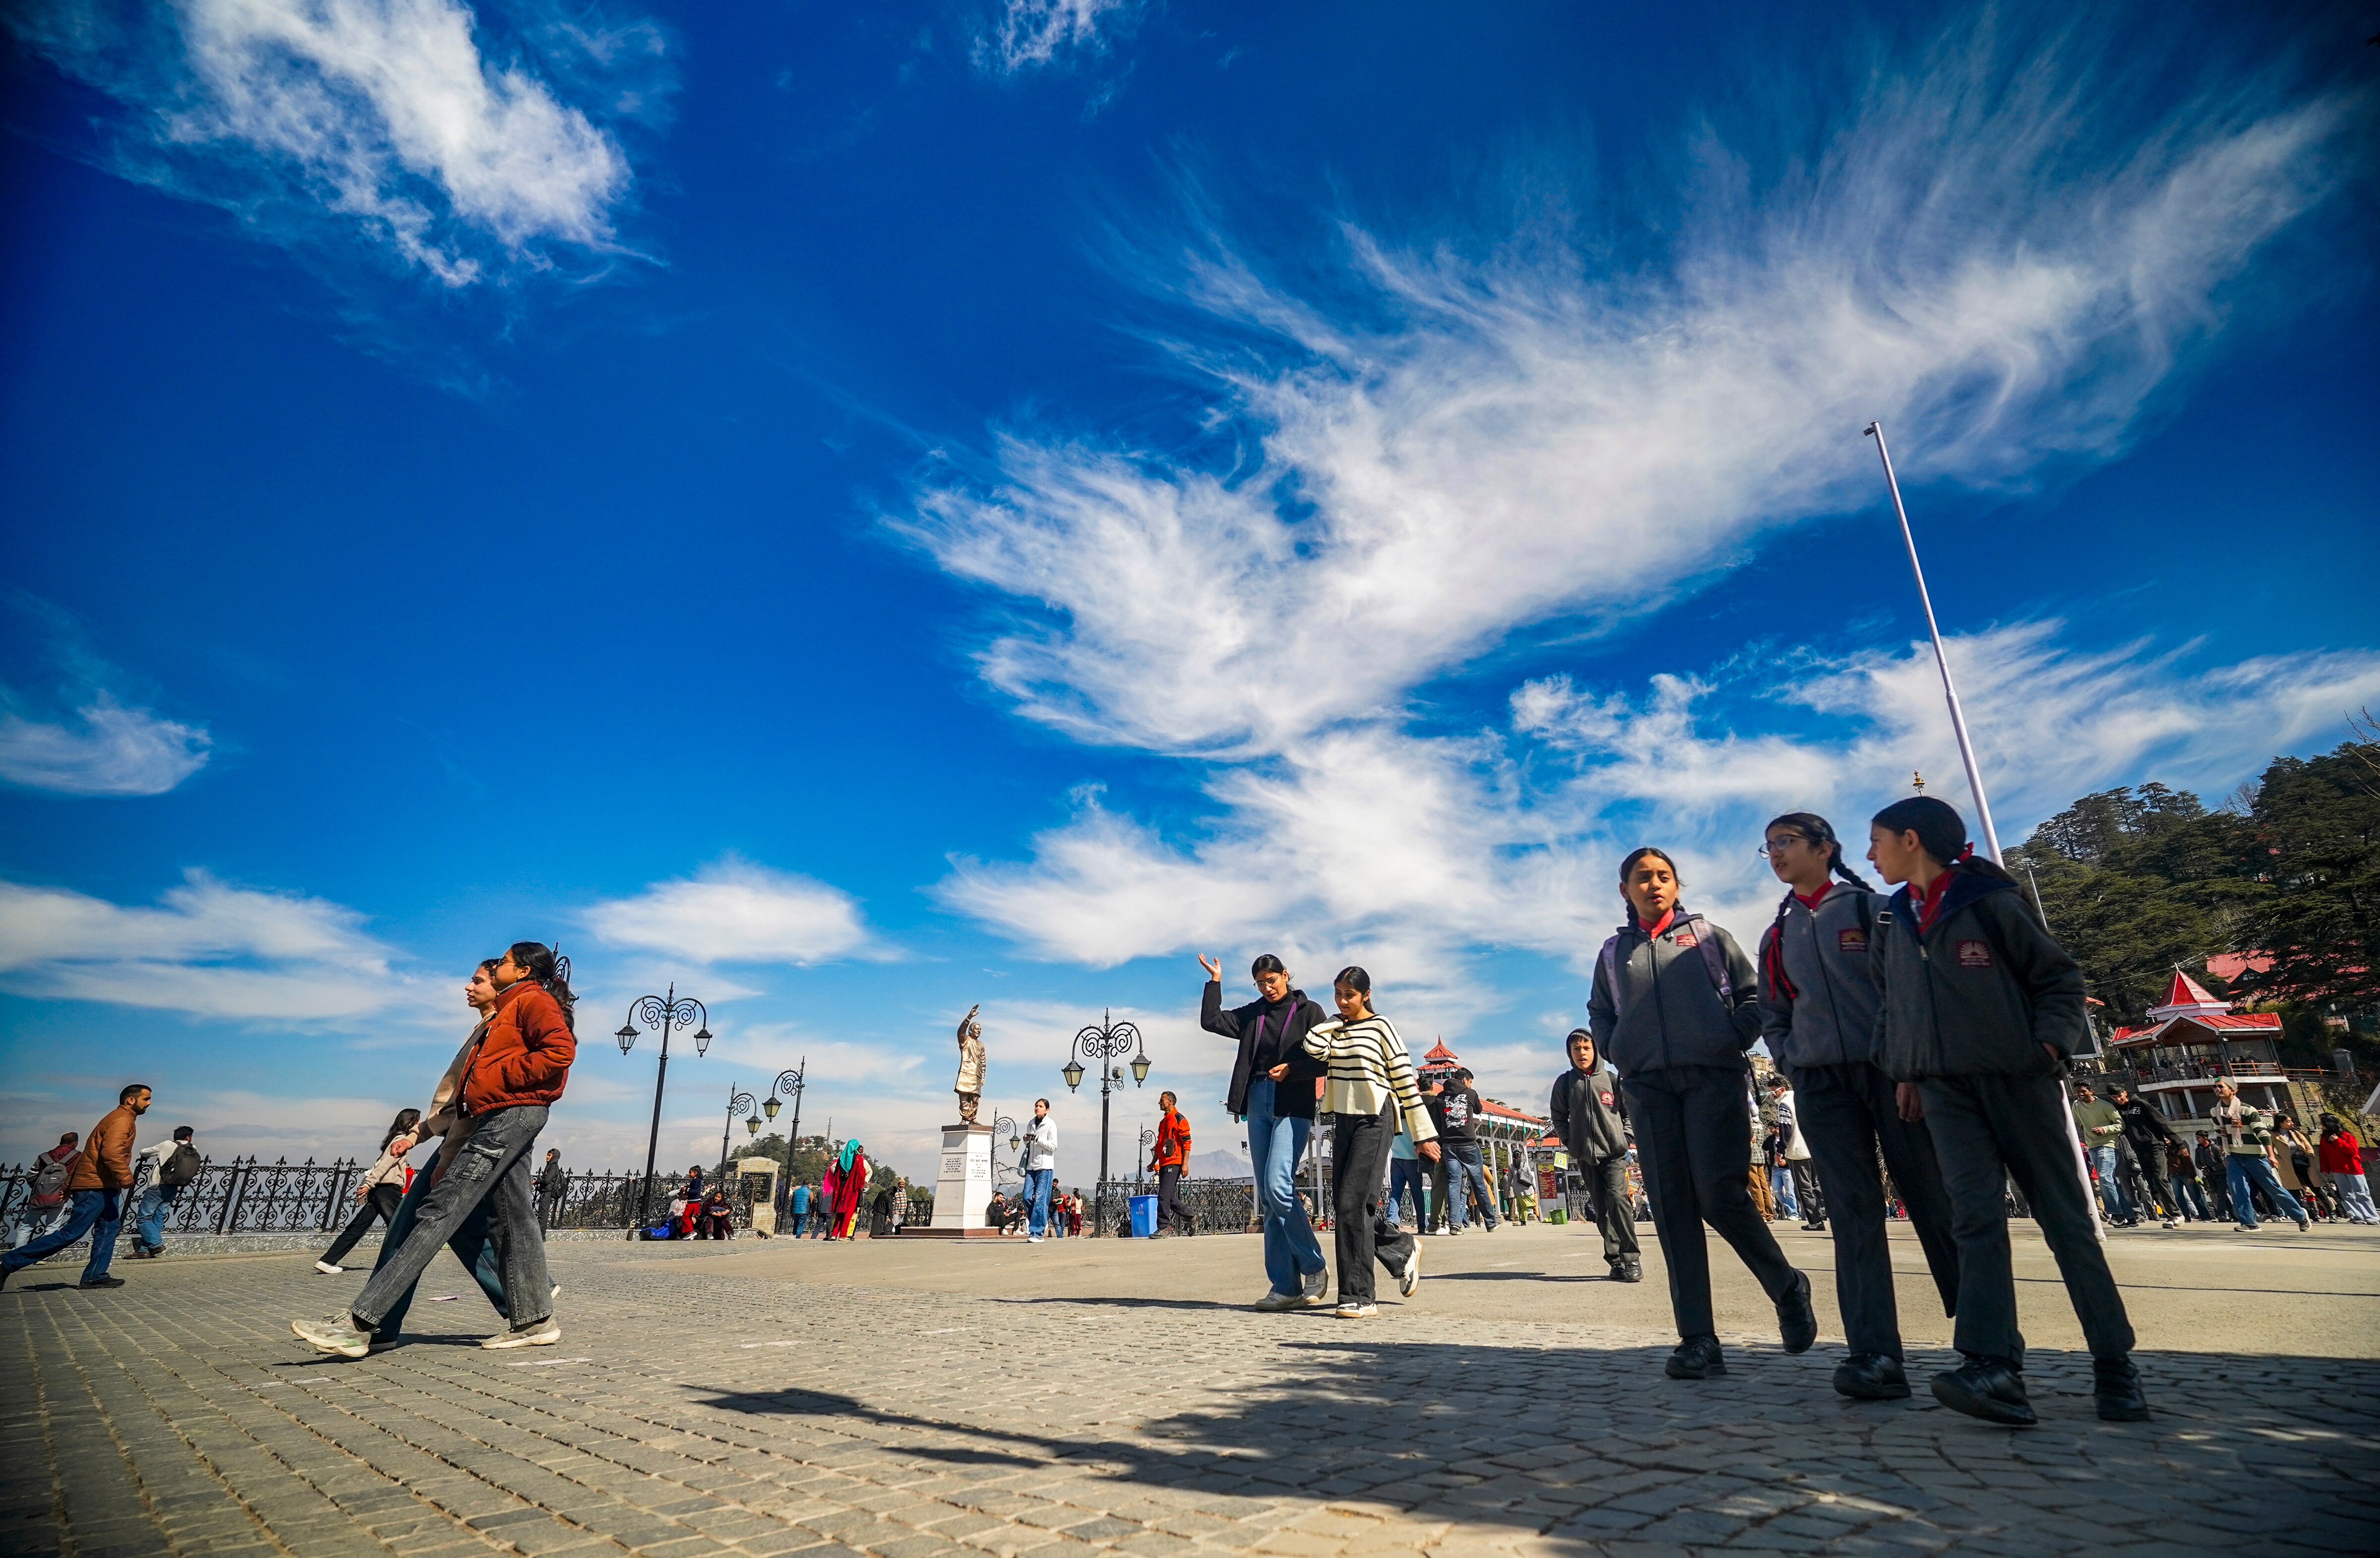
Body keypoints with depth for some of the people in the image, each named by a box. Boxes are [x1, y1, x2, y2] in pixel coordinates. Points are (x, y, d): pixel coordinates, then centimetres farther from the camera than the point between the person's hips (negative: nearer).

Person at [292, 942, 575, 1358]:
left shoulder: (533, 1000, -4)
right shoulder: (509, 1011, 28)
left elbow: (561, 1051, -20)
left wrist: (500, 1077, -15)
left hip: (510, 1113, -11)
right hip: (502, 1117, 11)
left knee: (442, 1210, -13)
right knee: (511, 1221, 8)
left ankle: (359, 1324, -14)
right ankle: (535, 1321, 9)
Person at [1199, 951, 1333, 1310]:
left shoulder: (1308, 1011, 3)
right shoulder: (1252, 1014, 16)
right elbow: (1211, 1021, 9)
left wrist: (1292, 1069, -16)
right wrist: (1215, 981, 7)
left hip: (1292, 1107, -5)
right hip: (1258, 1105, 6)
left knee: (1278, 1185, -19)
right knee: (1268, 1198, 3)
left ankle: (1314, 1266, 0)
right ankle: (1286, 1286, 7)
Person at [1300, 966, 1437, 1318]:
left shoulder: (1381, 1027, -4)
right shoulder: (1335, 1030, 11)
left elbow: (1405, 1079, -4)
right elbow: (1314, 1047, -11)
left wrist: (1423, 1133, -4)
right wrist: (1337, 1022, 2)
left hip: (1374, 1120, -7)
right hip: (1343, 1119, 7)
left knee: (1353, 1203, -13)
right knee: (1343, 1206, 7)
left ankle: (1359, 1298, -5)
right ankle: (1403, 1249, 31)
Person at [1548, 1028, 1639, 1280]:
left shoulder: (1611, 1079, 2)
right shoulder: (1565, 1082, 5)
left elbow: (1630, 1111, 8)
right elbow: (1559, 1117, 13)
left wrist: (1625, 1138, -2)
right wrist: (1569, 1142, 3)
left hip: (1614, 1152, -2)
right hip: (1585, 1155, 2)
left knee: (1618, 1198, -16)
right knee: (1601, 1208, 3)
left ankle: (1631, 1258, -11)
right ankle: (1615, 1259, 9)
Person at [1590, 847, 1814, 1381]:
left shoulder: (1709, 936, 11)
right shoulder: (1613, 952, 16)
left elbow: (1753, 996, 8)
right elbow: (1599, 1016, 23)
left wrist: (1733, 1041, -6)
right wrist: (1619, 1053, 6)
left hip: (1714, 1078, -2)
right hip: (1648, 1087, 3)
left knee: (1720, 1196, -12)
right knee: (1672, 1210, -2)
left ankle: (1788, 1288, 17)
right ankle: (1698, 1339, 0)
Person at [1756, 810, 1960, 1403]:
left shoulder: (1873, 908, 4)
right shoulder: (1776, 937, 16)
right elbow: (1773, 1017, 20)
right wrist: (1793, 1067, 5)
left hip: (1892, 1072, -3)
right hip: (1820, 1085, 3)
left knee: (1935, 1205, 0)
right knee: (1853, 1214, -4)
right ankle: (1876, 1355, -8)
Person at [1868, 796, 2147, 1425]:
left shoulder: (1990, 901, -6)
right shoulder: (1891, 921, 10)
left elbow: (2059, 977, -1)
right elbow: (1889, 999, 20)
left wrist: (2051, 1043, -14)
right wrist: (1903, 1068, 13)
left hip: (2016, 1078, -3)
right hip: (1944, 1088, 4)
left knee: (2065, 1218, 4)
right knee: (1976, 1218, -7)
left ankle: (2115, 1365, 16)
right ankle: (1994, 1368, -15)